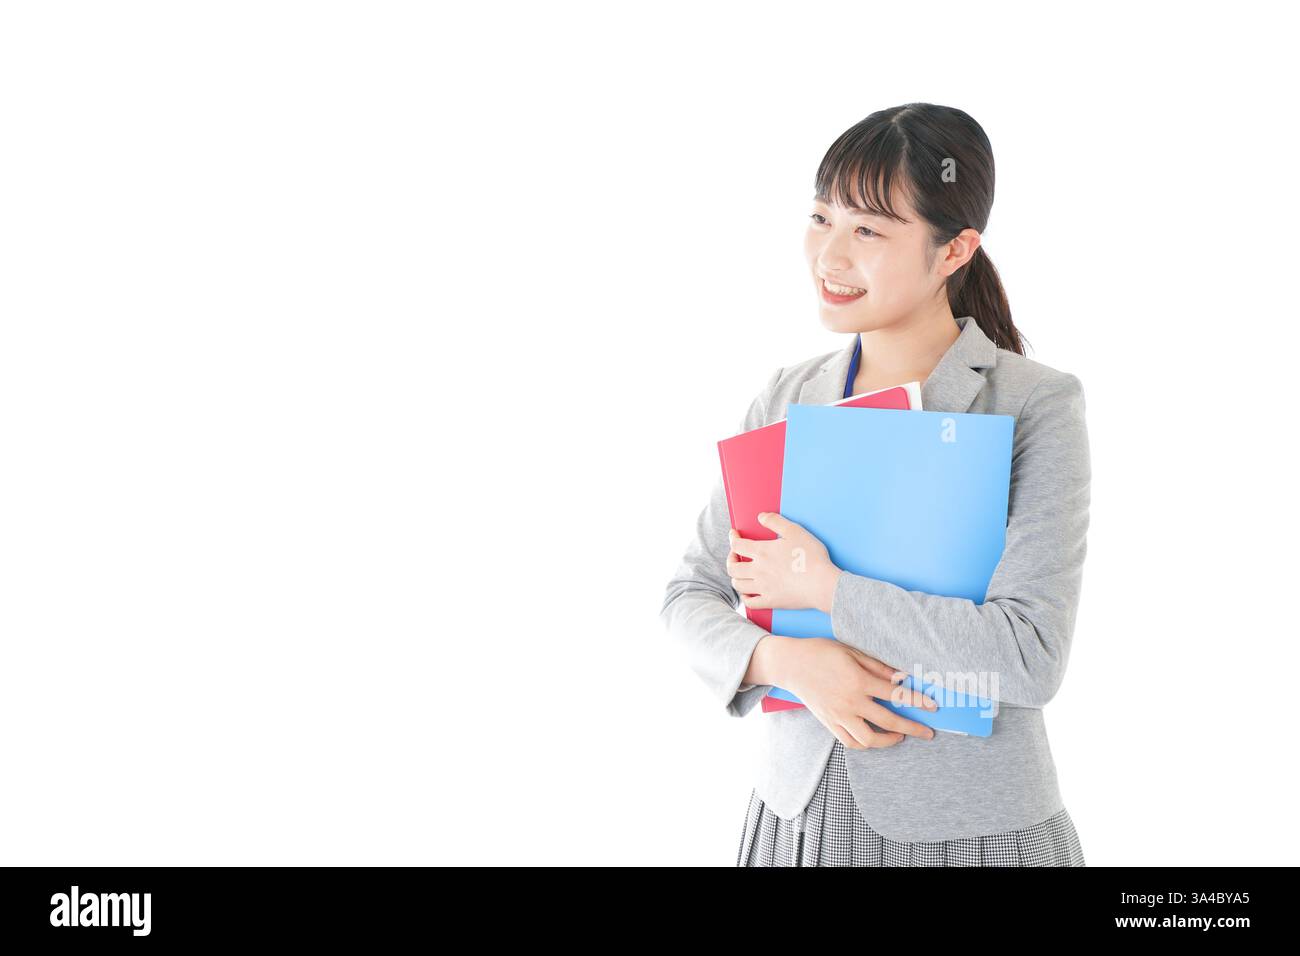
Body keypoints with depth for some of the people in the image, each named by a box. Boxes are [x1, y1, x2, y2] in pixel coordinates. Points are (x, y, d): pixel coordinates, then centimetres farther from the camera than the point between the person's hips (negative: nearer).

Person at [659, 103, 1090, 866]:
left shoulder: (1039, 404, -12)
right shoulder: (786, 401, 1)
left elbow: (1032, 657, -20)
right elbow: (690, 597, 2)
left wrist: (825, 588, -17)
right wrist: (788, 660, -17)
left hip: (972, 827, -3)